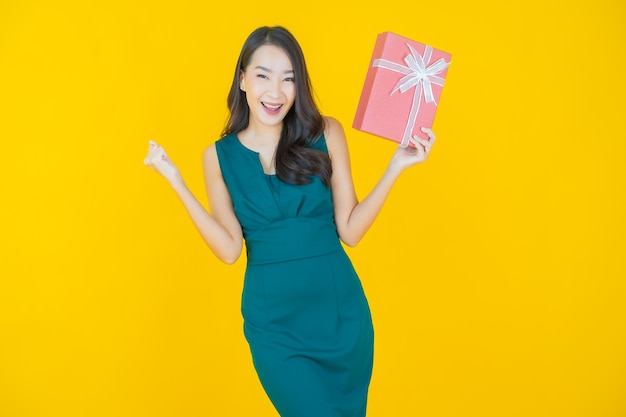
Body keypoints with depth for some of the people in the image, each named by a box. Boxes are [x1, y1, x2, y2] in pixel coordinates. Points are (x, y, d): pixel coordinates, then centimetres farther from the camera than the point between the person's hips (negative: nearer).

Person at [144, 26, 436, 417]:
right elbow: (230, 249, -7)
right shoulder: (220, 156, -1)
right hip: (273, 320, -1)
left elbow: (350, 230, -5)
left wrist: (395, 167, -13)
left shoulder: (326, 134, -4)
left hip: (339, 310, 1)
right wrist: (177, 183, -10)